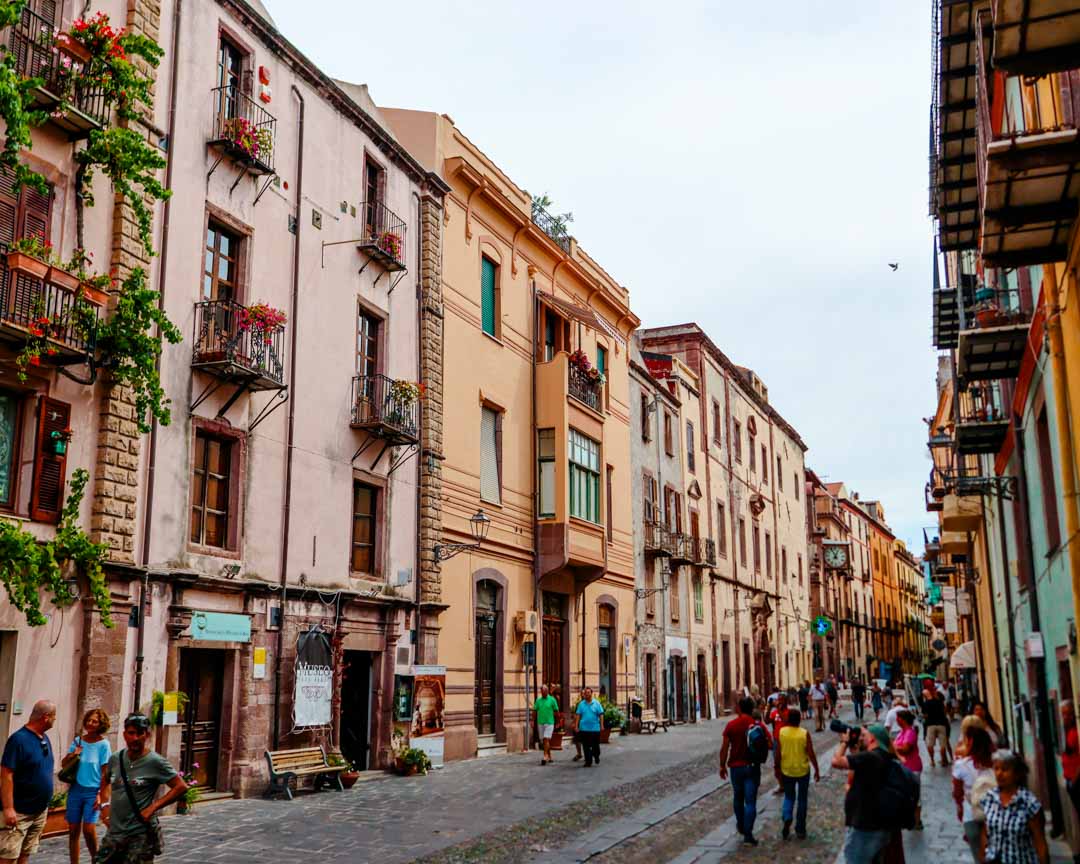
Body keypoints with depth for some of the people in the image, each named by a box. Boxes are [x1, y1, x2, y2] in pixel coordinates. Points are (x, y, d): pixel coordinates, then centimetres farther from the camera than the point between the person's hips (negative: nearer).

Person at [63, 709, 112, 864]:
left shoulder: (103, 744, -6)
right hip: (75, 789, 4)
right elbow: (64, 764, 8)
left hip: (93, 791, -4)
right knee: (73, 830, 6)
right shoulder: (78, 740, 4)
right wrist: (73, 755, -12)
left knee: (89, 829, -13)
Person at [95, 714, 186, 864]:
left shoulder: (155, 762, -13)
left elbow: (181, 787, -13)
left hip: (140, 834, -5)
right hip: (114, 831, 5)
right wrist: (104, 804, 8)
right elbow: (105, 782, 24)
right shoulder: (115, 758, 3)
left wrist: (153, 807, -17)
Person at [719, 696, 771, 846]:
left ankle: (741, 825, 37)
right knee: (750, 801, 1)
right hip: (752, 767, -1)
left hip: (736, 766, 1)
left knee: (738, 798, 22)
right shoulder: (759, 725, -7)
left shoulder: (731, 725, -7)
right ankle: (748, 834, -3)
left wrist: (722, 766, 3)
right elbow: (770, 745, -10)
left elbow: (724, 748, -8)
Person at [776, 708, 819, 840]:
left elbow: (778, 753, -4)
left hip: (786, 771, 1)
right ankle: (800, 830, 18)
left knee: (789, 797, 18)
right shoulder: (804, 734, -12)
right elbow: (811, 754, -10)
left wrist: (777, 769, 9)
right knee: (802, 799, 14)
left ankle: (787, 818, -8)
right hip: (803, 771, -1)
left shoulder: (781, 732, -8)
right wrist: (817, 770, 1)